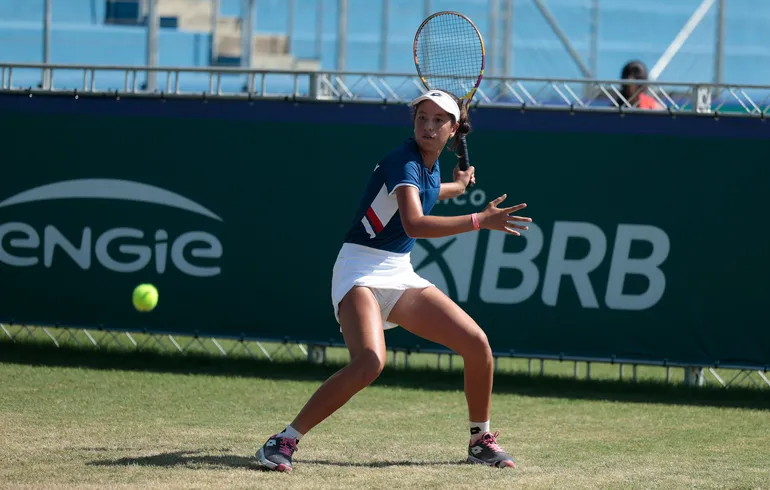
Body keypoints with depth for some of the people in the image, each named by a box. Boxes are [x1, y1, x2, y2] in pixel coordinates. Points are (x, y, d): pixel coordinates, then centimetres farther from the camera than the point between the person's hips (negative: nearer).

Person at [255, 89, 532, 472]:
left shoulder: (431, 166, 9)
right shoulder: (404, 161, -18)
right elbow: (414, 223, -36)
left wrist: (455, 187, 45)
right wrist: (479, 221, -41)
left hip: (399, 275, 9)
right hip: (361, 272, -9)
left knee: (477, 343, 1)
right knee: (370, 361, -32)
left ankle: (481, 440, 21)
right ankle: (284, 441, -24)